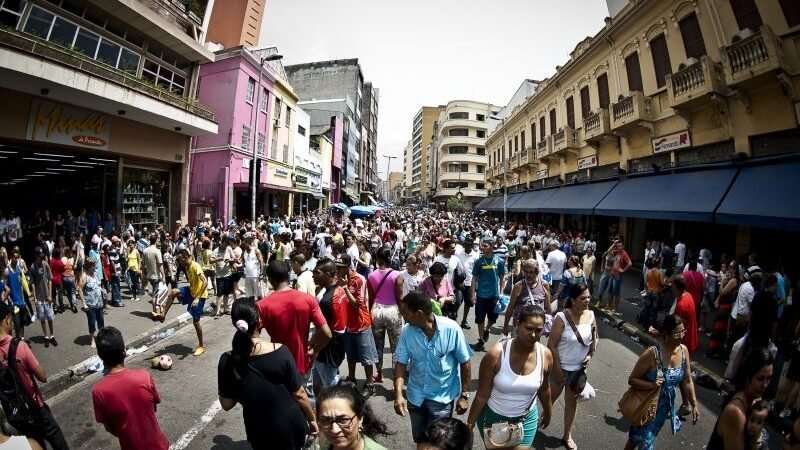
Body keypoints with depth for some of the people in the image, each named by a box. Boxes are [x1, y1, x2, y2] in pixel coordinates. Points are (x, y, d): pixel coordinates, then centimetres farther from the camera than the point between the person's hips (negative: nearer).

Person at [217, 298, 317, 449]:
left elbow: (227, 404, -6)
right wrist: (312, 418, 2)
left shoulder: (227, 361, -18)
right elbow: (299, 394, -13)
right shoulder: (281, 352, -24)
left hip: (259, 433, 2)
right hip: (290, 425, -2)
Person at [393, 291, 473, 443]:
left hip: (442, 398, -3)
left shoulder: (452, 329, -22)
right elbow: (401, 363, -9)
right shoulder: (407, 331, -15)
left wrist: (464, 395, -6)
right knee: (419, 439, 22)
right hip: (415, 397, 3)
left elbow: (465, 363, -11)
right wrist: (398, 394, -21)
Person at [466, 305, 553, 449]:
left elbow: (544, 389, 4)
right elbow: (481, 396, -18)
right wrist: (469, 426, -13)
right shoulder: (496, 354, -27)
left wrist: (548, 412, 17)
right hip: (493, 417, -2)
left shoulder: (546, 355, -16)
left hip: (527, 420, 2)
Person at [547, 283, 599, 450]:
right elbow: (551, 344, -20)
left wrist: (590, 355, -7)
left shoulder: (591, 315, -8)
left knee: (572, 401, 19)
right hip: (561, 367, -4)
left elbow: (595, 338, 9)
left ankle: (567, 436, 37)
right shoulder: (562, 317, -24)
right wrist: (558, 368, -17)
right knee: (551, 397, 15)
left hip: (579, 368, 4)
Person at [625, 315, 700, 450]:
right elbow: (632, 380, -20)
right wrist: (652, 385, -35)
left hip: (665, 407, 5)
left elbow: (687, 381, 4)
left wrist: (694, 405, 5)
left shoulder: (684, 350, -9)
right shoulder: (652, 354, -26)